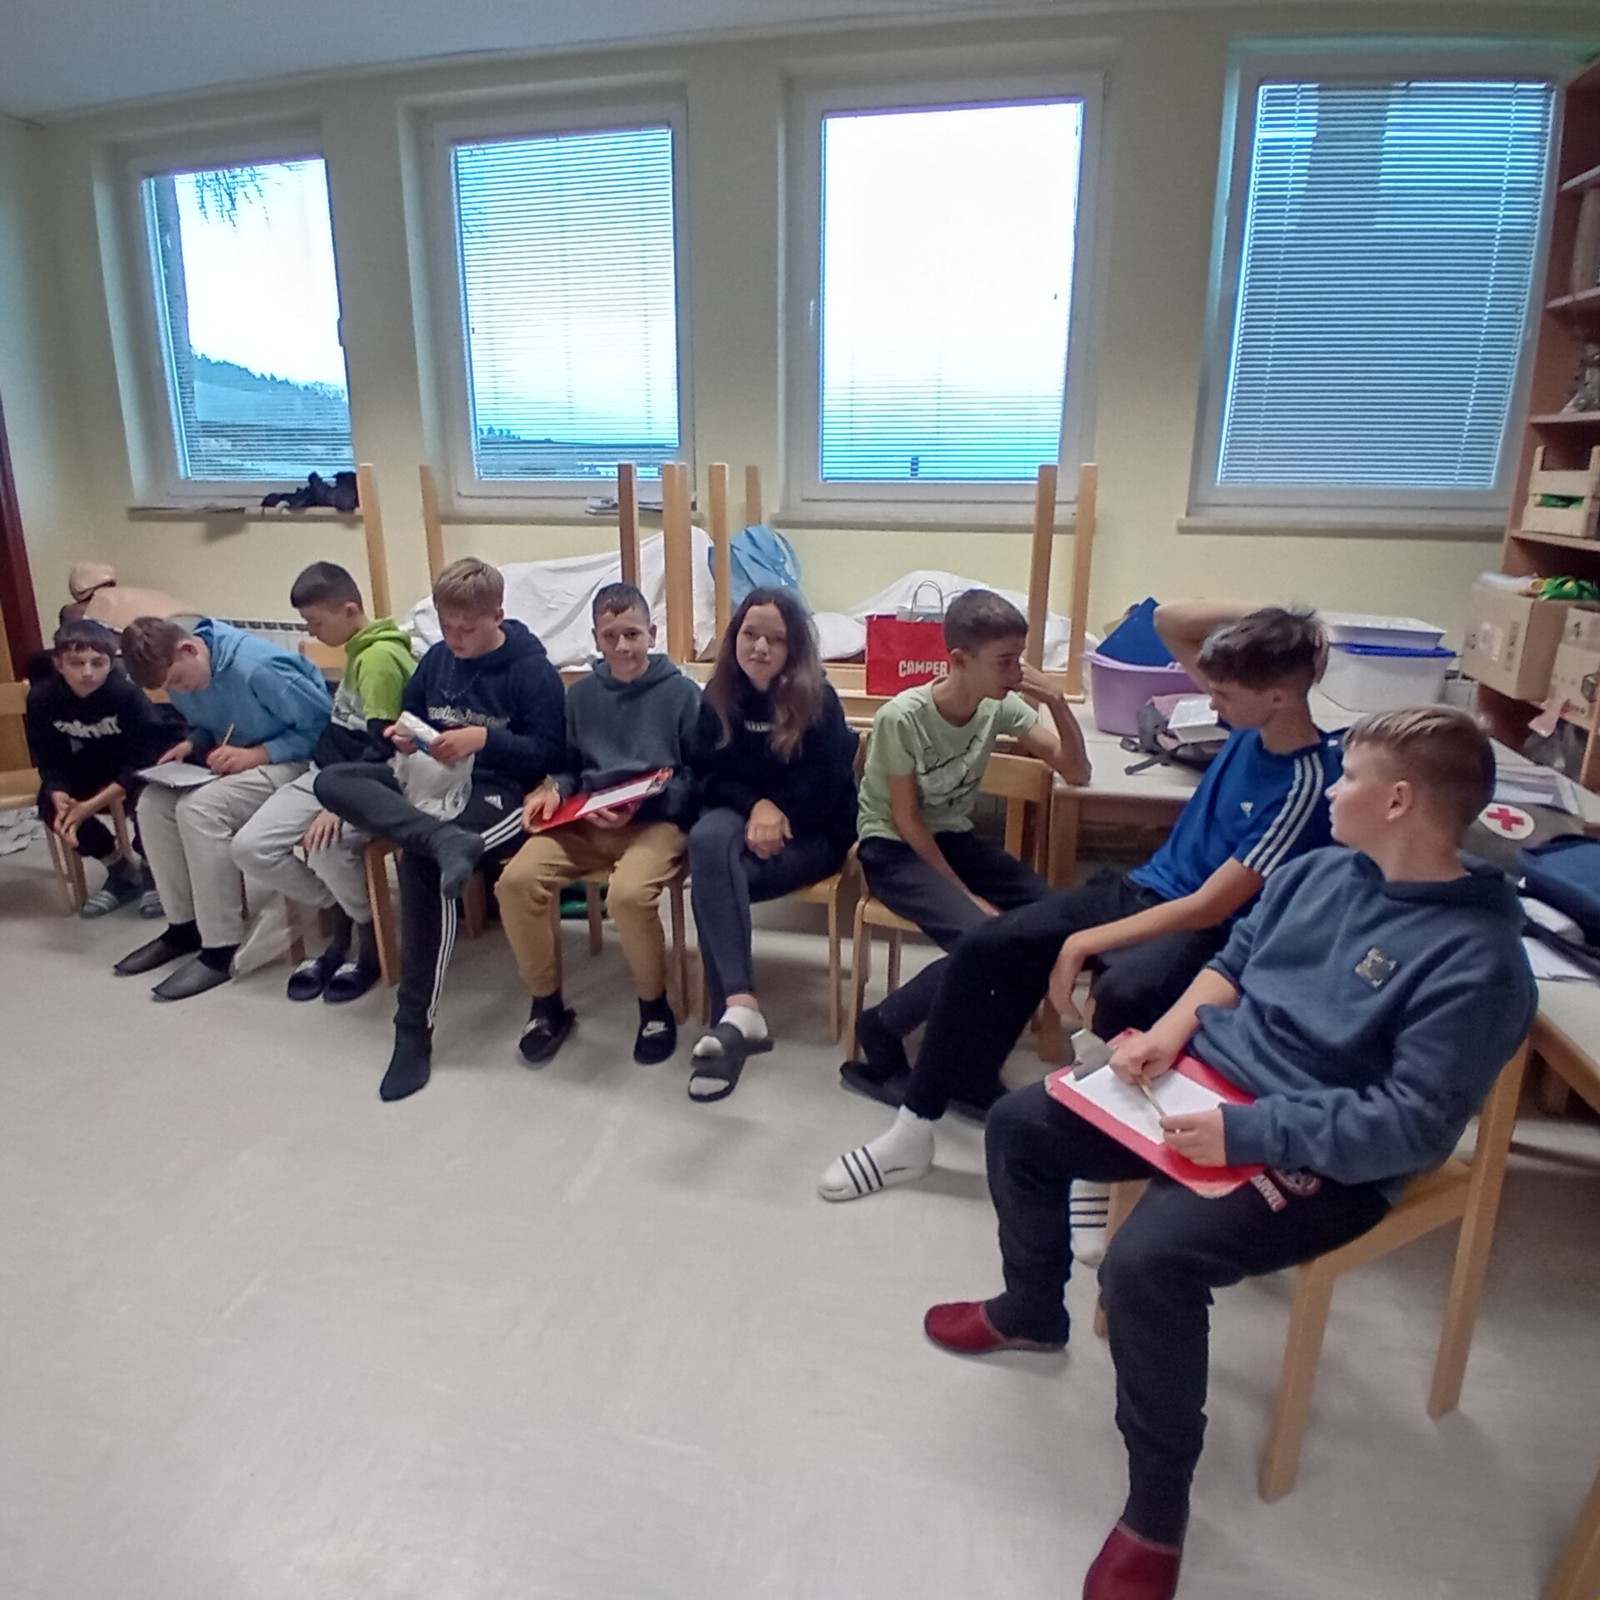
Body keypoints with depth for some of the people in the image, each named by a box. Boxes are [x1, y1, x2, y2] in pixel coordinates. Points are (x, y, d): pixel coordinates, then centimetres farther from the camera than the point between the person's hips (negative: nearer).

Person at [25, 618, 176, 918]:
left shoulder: (127, 692, -30)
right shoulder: (42, 698, -18)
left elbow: (141, 762, -27)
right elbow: (50, 763, -11)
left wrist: (90, 807, -36)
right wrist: (61, 799, -33)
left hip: (143, 766, -4)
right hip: (91, 767, 5)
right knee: (50, 805, -18)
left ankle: (151, 870, -3)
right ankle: (120, 870, 4)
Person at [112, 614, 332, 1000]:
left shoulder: (256, 667, -24)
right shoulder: (184, 675, 2)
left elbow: (325, 726, -21)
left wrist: (256, 754, -24)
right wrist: (192, 744, -5)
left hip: (297, 763, -9)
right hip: (236, 765, 9)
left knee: (200, 808, -27)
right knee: (153, 801, -9)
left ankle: (220, 947, -19)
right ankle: (183, 925, 4)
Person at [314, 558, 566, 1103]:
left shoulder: (531, 670, -6)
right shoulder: (436, 659, 13)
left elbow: (549, 754, -10)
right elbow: (407, 714, 23)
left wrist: (484, 739, -21)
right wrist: (401, 735, -1)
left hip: (496, 793, -7)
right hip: (430, 781, 7)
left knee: (419, 862, -33)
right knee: (331, 780, -16)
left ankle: (414, 1028, -22)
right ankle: (443, 840, -41)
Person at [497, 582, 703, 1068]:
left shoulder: (681, 692, 1)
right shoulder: (581, 693, 15)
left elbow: (700, 776, -1)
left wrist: (641, 806, -15)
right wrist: (555, 790, -2)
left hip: (659, 820, -4)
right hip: (586, 821, 5)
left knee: (628, 893, -35)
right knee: (517, 879, -21)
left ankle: (654, 1006, -5)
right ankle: (546, 1003, 2)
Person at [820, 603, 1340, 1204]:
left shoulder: (1307, 783, -21)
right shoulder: (1252, 723, 1)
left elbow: (1211, 906, -24)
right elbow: (1169, 619, 8)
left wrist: (1084, 943, -23)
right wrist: (1270, 620, -6)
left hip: (1212, 933, -7)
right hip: (1141, 889, 8)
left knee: (1122, 998, -41)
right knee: (986, 949, -9)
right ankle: (913, 1130, 1)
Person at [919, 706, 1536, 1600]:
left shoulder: (1477, 958, -20)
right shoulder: (1320, 871, 3)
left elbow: (1412, 1126, -24)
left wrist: (1244, 1132, -27)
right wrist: (1170, 1033, -6)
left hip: (1315, 1162, -8)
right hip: (1208, 1085, 8)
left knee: (1147, 1262, -31)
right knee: (1019, 1125, 6)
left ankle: (1157, 1512, -4)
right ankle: (1033, 1313, 32)